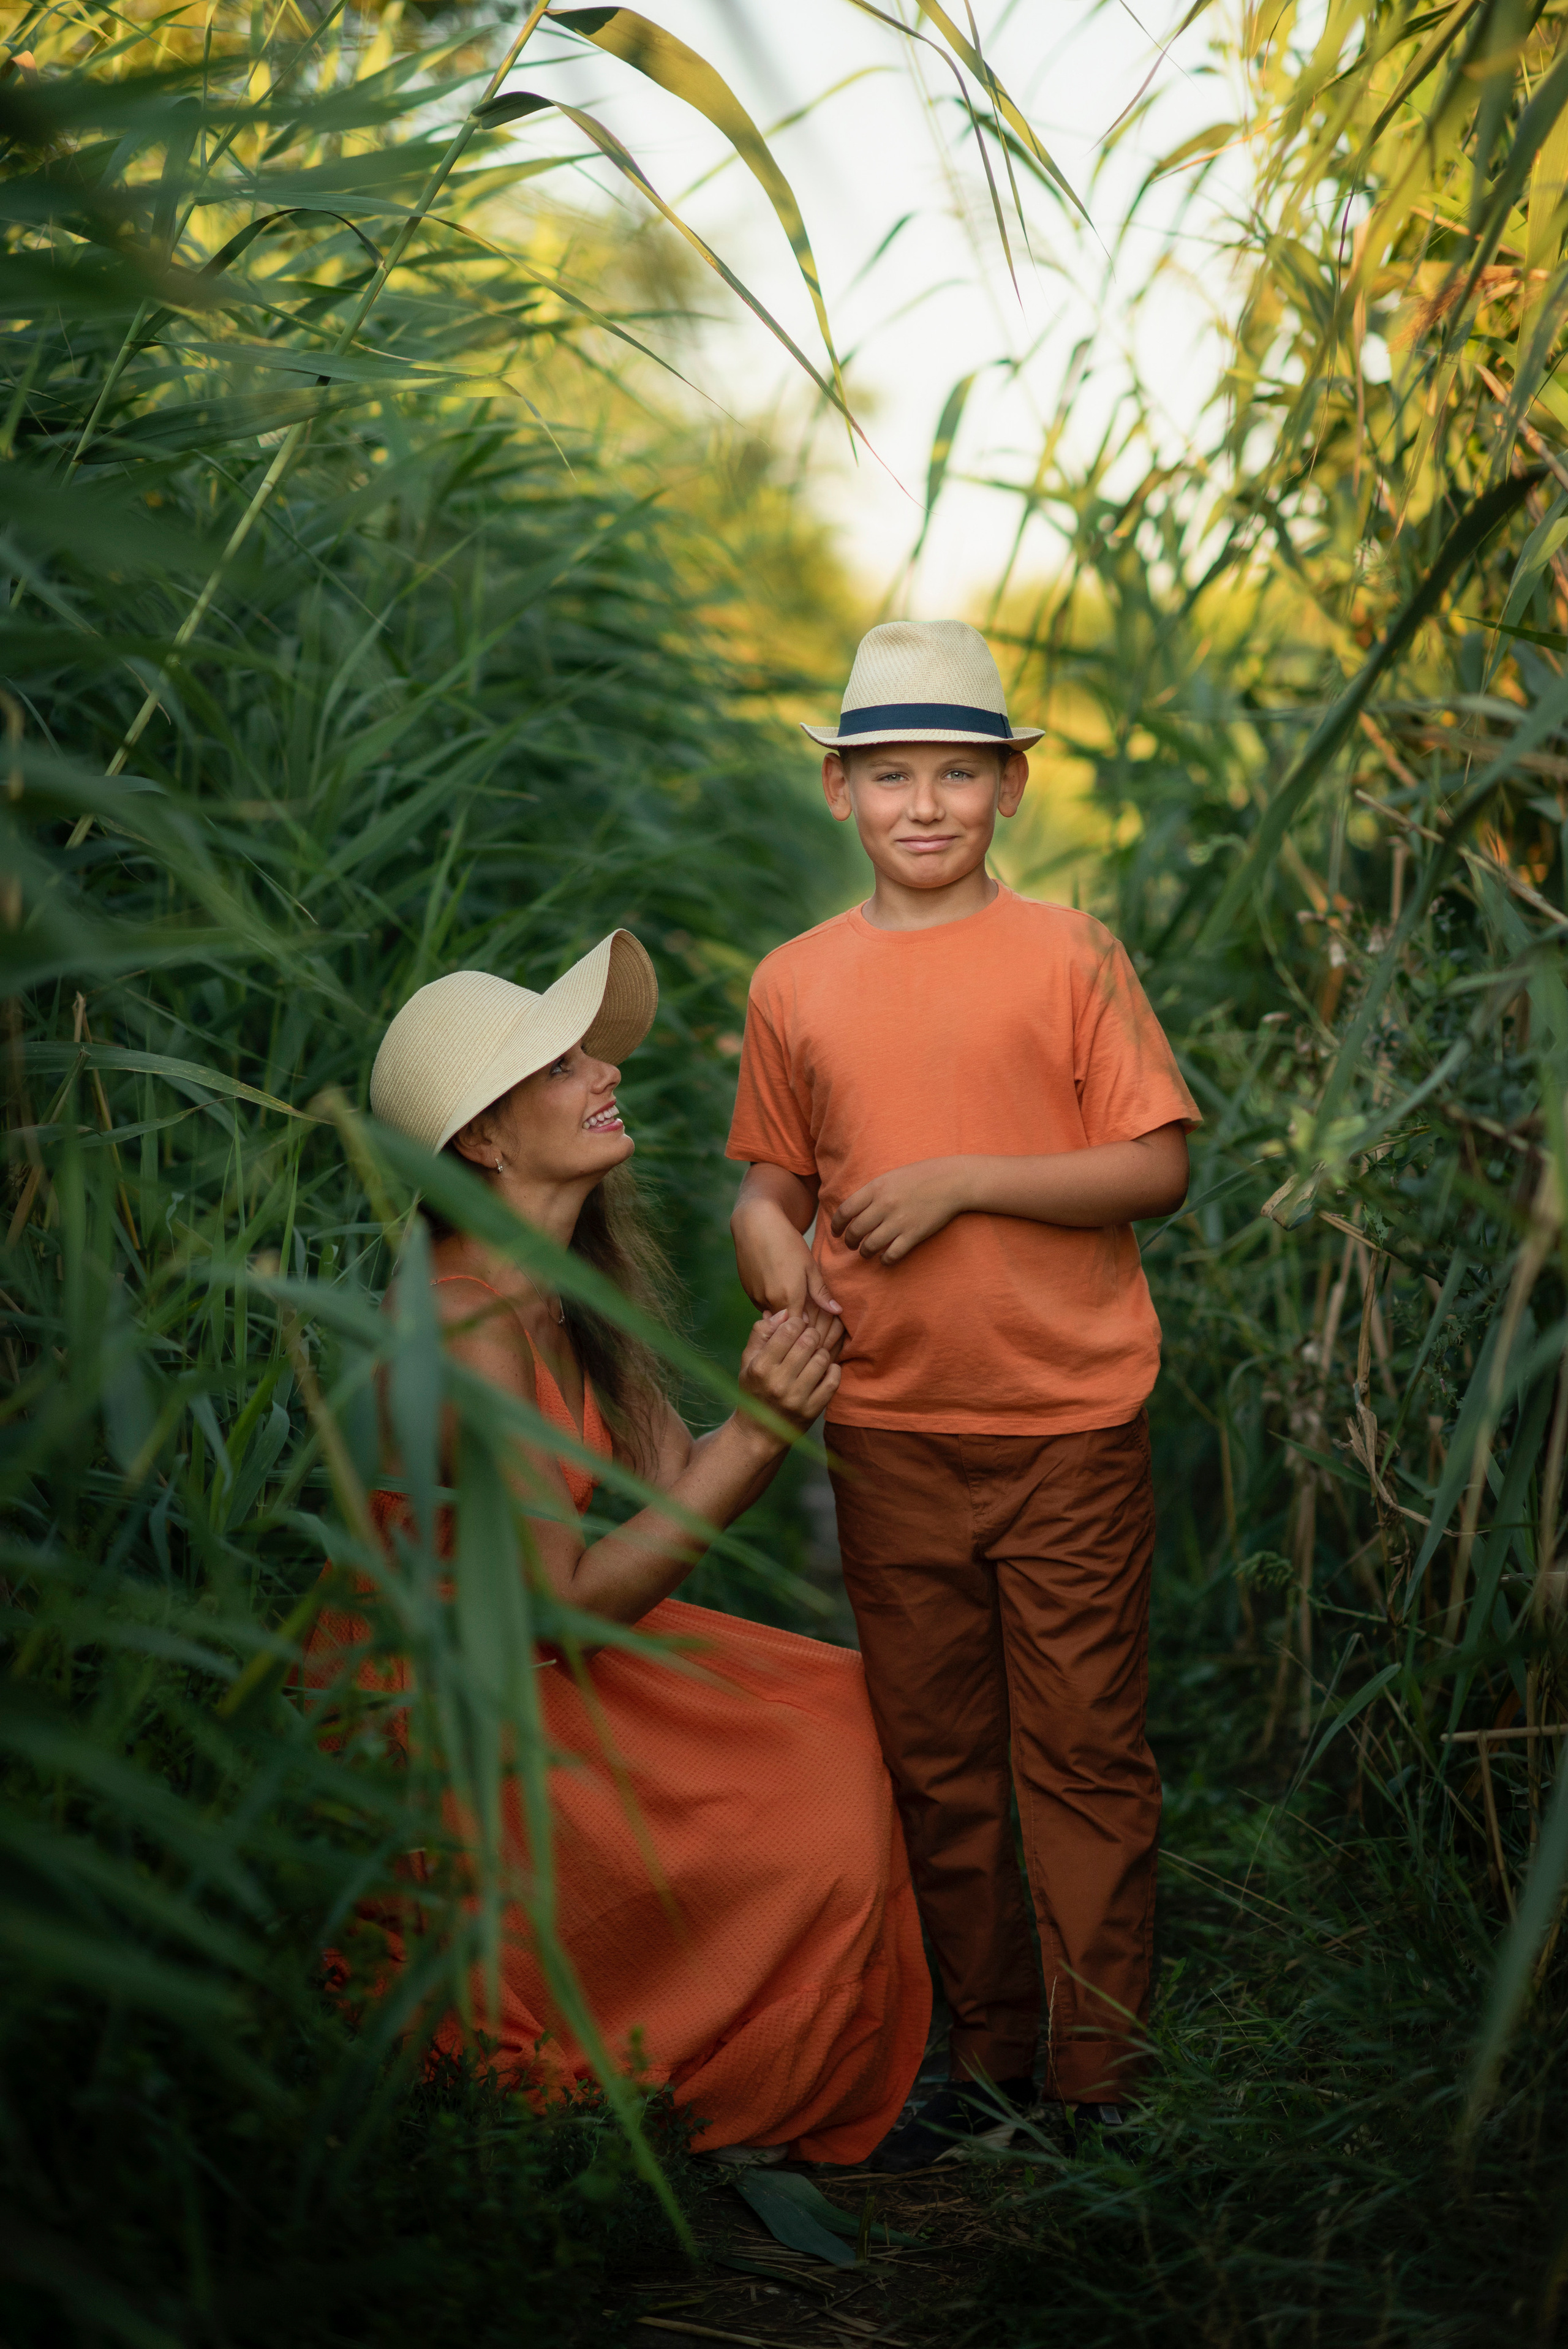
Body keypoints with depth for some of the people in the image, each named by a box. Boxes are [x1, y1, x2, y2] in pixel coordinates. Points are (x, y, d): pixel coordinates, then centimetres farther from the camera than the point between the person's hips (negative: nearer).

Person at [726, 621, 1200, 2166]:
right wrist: (769, 1238, -7)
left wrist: (966, 1182, -16)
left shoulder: (1066, 955, -3)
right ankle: (983, 2056, 27)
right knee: (931, 1761, 12)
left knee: (1083, 1756, 4)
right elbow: (772, 1174, 15)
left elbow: (1157, 1168, -7)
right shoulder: (795, 984, 6)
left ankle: (1097, 2078, 16)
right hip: (887, 1428, 3)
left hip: (1069, 1419, -3)